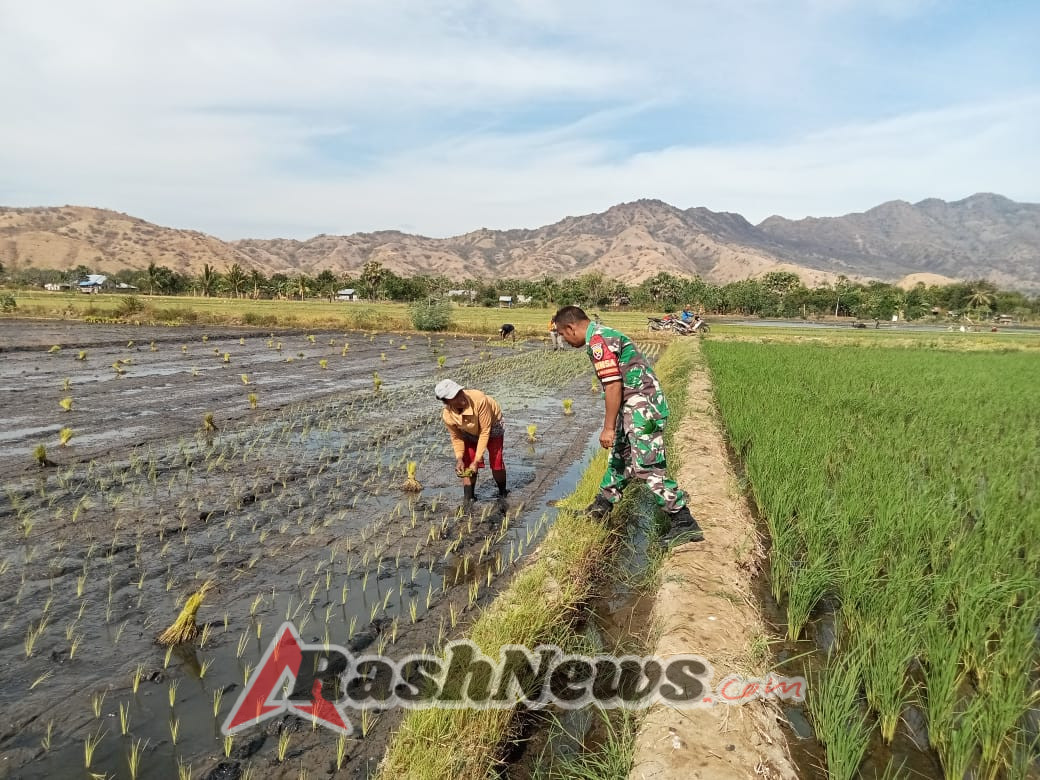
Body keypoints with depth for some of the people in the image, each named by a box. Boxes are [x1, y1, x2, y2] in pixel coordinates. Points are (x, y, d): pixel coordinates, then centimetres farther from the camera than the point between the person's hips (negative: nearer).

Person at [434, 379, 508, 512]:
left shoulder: (479, 400, -44)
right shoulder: (447, 416, -31)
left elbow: (485, 431, -34)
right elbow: (456, 438, -11)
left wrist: (477, 460, -34)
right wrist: (459, 458, -26)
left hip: (491, 425, -3)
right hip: (470, 431, 3)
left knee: (496, 462, -4)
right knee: (467, 464, -7)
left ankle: (503, 494, 20)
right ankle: (468, 498, 7)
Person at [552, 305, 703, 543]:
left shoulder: (598, 341, -15)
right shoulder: (605, 334, 17)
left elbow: (613, 386, -22)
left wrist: (608, 427, -20)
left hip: (642, 410, -11)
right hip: (635, 408, 11)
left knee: (648, 467, -10)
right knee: (619, 458, 21)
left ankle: (684, 523, -7)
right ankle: (601, 507, 36)